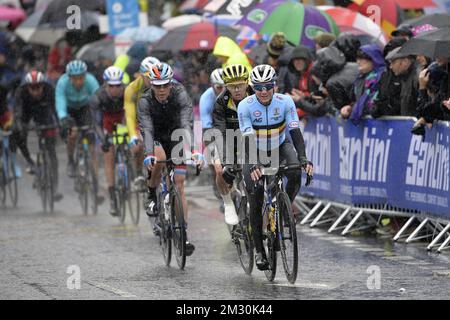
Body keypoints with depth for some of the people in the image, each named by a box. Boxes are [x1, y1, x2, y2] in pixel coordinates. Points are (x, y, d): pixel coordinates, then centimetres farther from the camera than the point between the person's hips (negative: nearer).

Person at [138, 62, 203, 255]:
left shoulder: (180, 95, -26)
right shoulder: (145, 102, -24)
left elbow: (186, 124, -36)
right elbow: (146, 130, -33)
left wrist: (195, 151, -50)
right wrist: (149, 155, -50)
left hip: (176, 138, 0)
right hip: (157, 139, 0)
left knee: (179, 184, -8)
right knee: (159, 159, -35)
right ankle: (152, 196, -9)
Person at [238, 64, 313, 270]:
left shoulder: (285, 102, -21)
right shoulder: (245, 106, -24)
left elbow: (295, 132, -25)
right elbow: (247, 138, -31)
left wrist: (303, 158, -40)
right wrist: (253, 165, -46)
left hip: (280, 147, 1)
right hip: (255, 153, -1)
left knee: (295, 176, -30)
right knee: (256, 202, -11)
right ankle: (259, 250, 0)